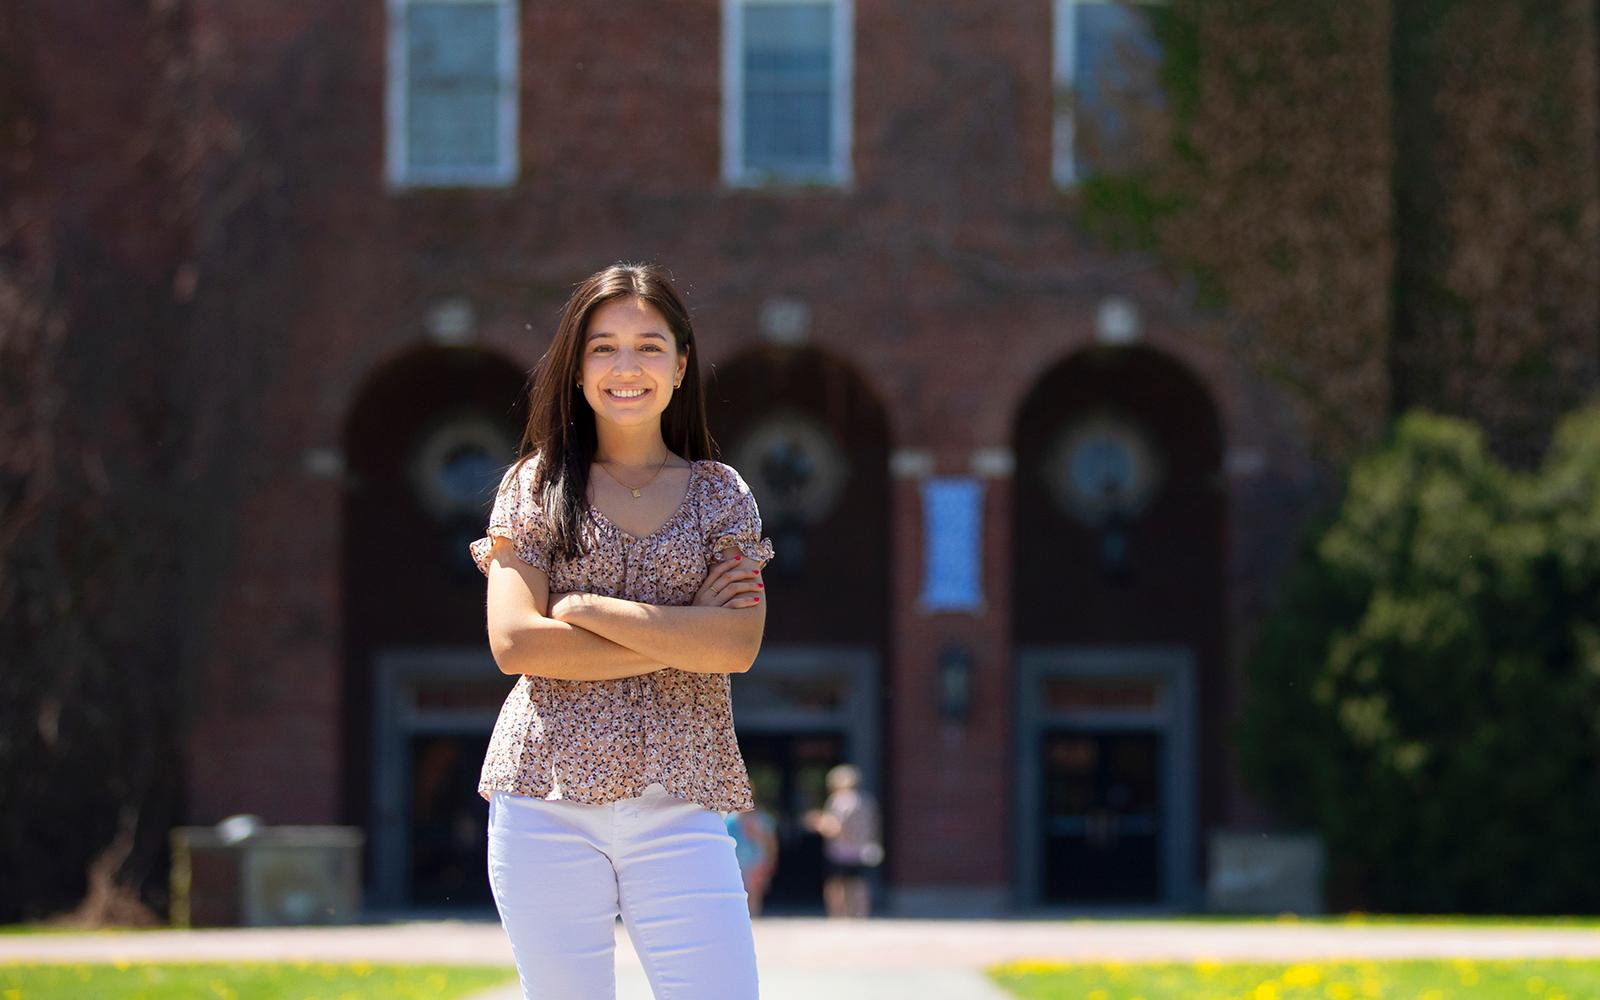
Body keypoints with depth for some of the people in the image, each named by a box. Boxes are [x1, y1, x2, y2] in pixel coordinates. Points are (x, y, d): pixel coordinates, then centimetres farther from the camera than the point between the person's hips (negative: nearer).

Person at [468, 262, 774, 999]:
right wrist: (680, 640, -7)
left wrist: (581, 606, -8)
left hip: (678, 801, 1)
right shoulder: (536, 483, 7)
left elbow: (738, 646, -6)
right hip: (547, 796, 0)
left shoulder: (720, 495, 9)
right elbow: (515, 643, -6)